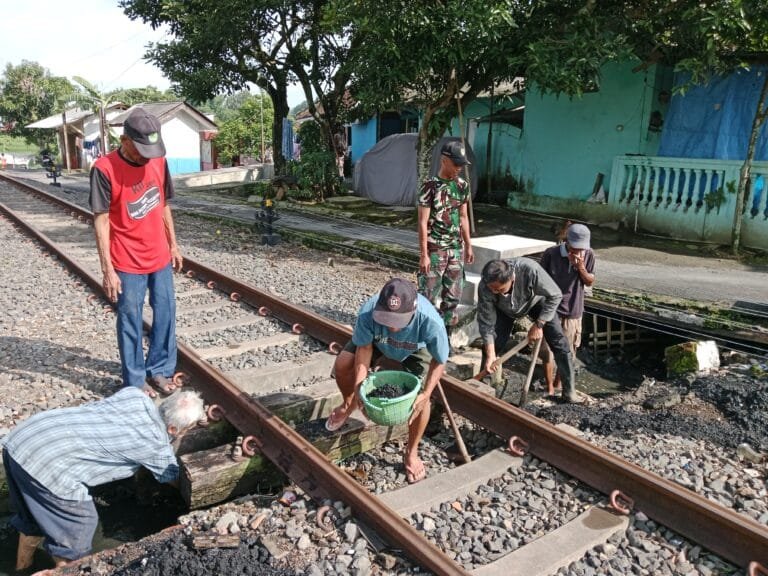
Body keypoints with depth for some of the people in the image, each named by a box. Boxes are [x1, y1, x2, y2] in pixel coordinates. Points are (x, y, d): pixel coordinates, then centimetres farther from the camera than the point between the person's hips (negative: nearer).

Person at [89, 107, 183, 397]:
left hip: (160, 258, 5)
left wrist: (173, 246, 14)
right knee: (130, 322, 7)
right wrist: (107, 269, -15)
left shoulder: (159, 162, 0)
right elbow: (101, 220, -14)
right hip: (127, 264, -5)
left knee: (165, 314, 13)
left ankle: (159, 370, 30)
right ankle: (135, 381, 22)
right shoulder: (104, 168, -15)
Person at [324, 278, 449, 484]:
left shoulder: (431, 322, -46)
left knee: (420, 397, -16)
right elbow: (364, 348, -22)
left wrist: (426, 394, -36)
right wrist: (359, 384, -33)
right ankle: (348, 405, 22)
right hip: (376, 341, 2)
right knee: (342, 365, -13)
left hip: (416, 349, -2)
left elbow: (439, 361, -26)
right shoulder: (368, 313, -43)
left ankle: (411, 454, 8)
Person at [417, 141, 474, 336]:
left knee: (453, 295, 10)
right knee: (429, 294, -3)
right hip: (434, 249, -6)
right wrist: (424, 254, -16)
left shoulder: (462, 185, 6)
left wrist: (468, 245, 13)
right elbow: (423, 222, -12)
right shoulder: (430, 186, -12)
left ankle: (446, 333, 22)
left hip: (456, 248, 6)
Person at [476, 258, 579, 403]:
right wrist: (490, 355, -28)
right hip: (504, 309, 1)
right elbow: (486, 322, -25)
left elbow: (555, 295, -29)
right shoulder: (484, 287, -36)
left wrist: (538, 325, -28)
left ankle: (569, 390, 6)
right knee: (490, 346, -8)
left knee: (559, 343, -8)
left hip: (534, 302, -1)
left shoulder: (530, 269, -44)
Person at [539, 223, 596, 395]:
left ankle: (558, 383, 36)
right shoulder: (550, 254, -15)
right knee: (548, 351, 3)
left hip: (573, 312, 3)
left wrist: (581, 268, -19)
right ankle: (549, 388, 20)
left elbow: (590, 282, 1)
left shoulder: (588, 255, -7)